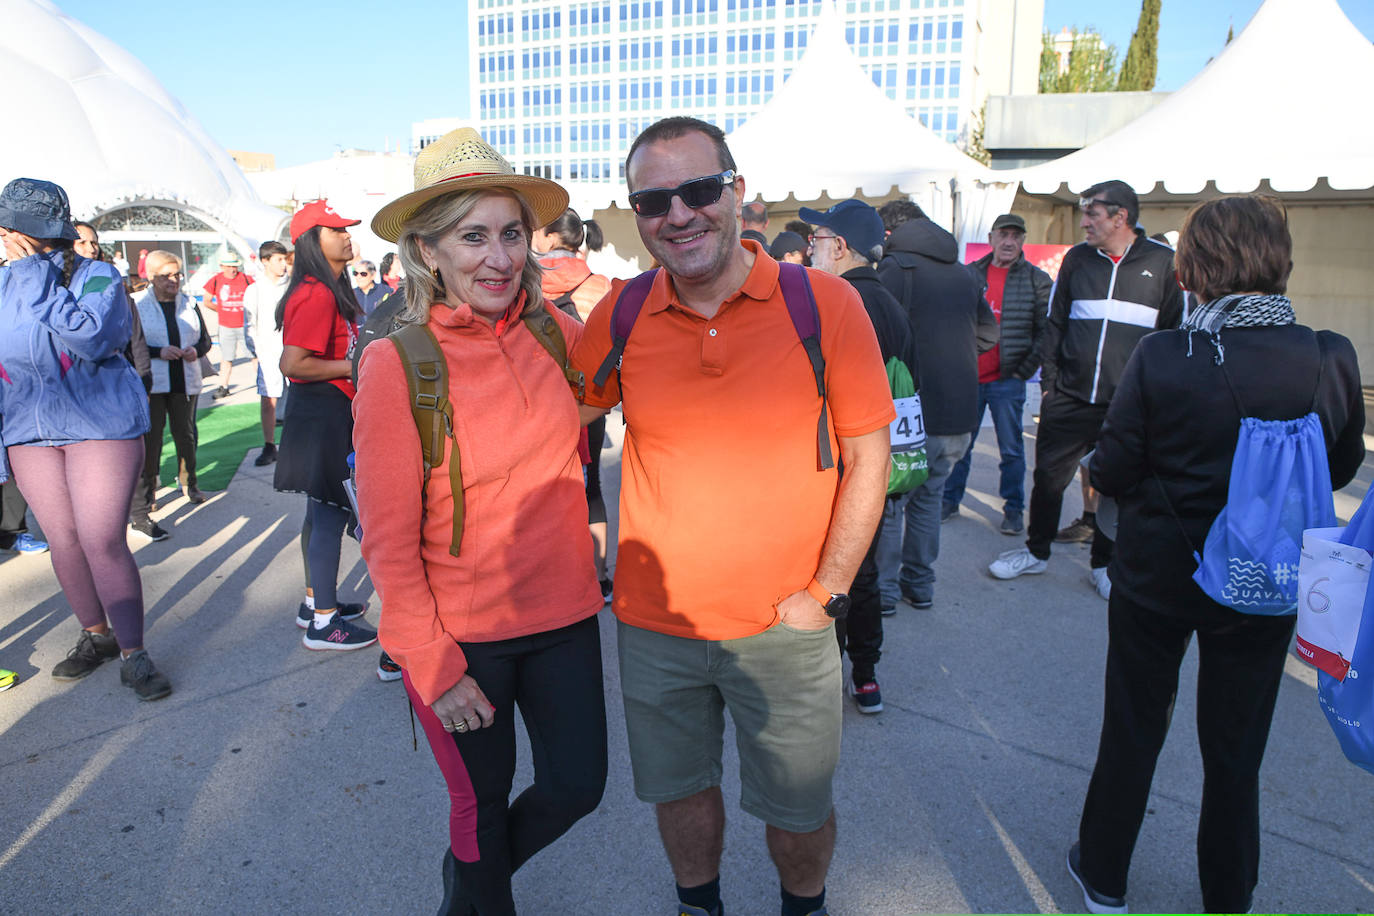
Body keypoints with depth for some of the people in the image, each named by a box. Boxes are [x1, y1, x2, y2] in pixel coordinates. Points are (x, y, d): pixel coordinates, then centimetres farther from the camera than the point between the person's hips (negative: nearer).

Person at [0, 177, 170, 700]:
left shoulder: (98, 277, -6)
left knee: (104, 542, -9)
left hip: (101, 426, -5)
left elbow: (91, 337, -24)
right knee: (63, 543, 10)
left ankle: (133, 655, 1)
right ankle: (96, 636, 27)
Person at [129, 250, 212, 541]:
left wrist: (196, 350, -6)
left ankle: (189, 484, 42)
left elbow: (205, 339, 16)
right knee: (148, 444, -7)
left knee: (186, 437, 16)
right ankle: (139, 511, -5)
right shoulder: (136, 305, -2)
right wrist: (158, 352, -19)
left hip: (185, 383, 4)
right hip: (150, 385, -4)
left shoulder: (188, 304, 10)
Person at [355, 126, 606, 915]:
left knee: (579, 788, 16)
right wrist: (436, 666, -12)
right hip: (461, 634, -4)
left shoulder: (554, 330, -5)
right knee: (483, 803, 15)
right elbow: (389, 541, -13)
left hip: (564, 614, 4)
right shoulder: (397, 365, -16)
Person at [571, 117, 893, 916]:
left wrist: (826, 592, -10)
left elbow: (869, 454, -6)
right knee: (680, 790, 20)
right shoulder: (621, 317, -5)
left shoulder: (824, 303, -11)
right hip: (654, 619, 2)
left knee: (799, 810, 15)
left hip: (786, 626, -2)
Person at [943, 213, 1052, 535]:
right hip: (966, 376, 3)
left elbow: (1046, 332, -1)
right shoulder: (969, 274, 7)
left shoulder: (1037, 280, 0)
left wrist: (1025, 370, -7)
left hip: (1007, 380, -2)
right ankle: (950, 499, 24)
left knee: (1011, 449, 6)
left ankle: (1014, 509, 17)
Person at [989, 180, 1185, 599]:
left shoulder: (1162, 262, -1)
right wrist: (1049, 381, 5)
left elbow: (1177, 331, 3)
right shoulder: (1077, 258, 7)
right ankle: (1037, 551, 27)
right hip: (1069, 399, 2)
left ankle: (1104, 565, 25)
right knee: (1049, 477, 7)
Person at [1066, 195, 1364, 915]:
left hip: (1157, 573, -1)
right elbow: (1341, 466, 3)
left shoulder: (1160, 357, -20)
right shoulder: (1333, 360, -12)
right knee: (1237, 749, 18)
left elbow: (1110, 473, -15)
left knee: (1132, 732, 17)